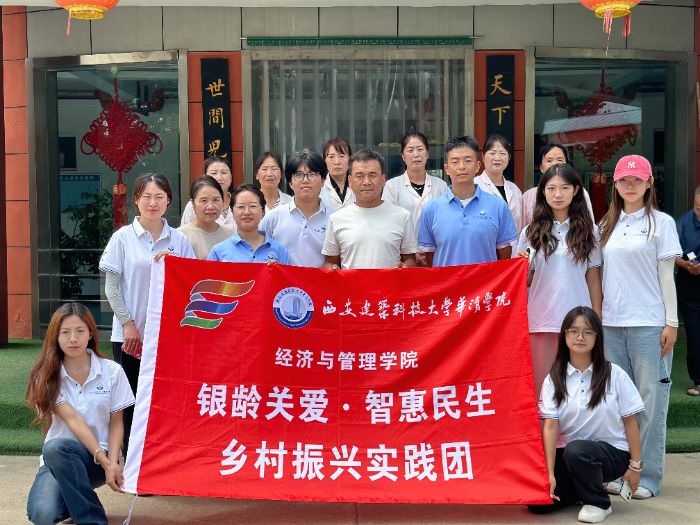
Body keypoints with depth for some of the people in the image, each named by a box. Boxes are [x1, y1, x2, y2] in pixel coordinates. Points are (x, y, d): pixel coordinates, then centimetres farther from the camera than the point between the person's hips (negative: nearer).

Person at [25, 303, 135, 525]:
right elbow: (72, 419, -15)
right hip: (56, 461, 1)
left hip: (102, 457, -1)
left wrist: (112, 462, -16)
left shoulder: (111, 371, -3)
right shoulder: (47, 376, -4)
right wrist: (104, 461, -24)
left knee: (56, 448, -34)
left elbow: (116, 422, 1)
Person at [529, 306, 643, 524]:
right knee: (538, 502, -16)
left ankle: (599, 503, -8)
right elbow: (550, 426, -9)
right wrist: (550, 474, -17)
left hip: (612, 452, -3)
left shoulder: (614, 375, -5)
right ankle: (581, 487, 15)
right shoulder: (554, 379, -1)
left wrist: (635, 465, -1)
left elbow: (630, 422, 0)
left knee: (575, 450, -36)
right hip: (568, 455, 3)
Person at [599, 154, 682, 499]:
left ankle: (647, 476, 6)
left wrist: (671, 322, -6)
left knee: (650, 398, -2)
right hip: (611, 324, 4)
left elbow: (666, 276, -1)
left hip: (648, 324, -4)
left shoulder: (661, 223, 1)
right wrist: (597, 317, 10)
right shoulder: (607, 225, 13)